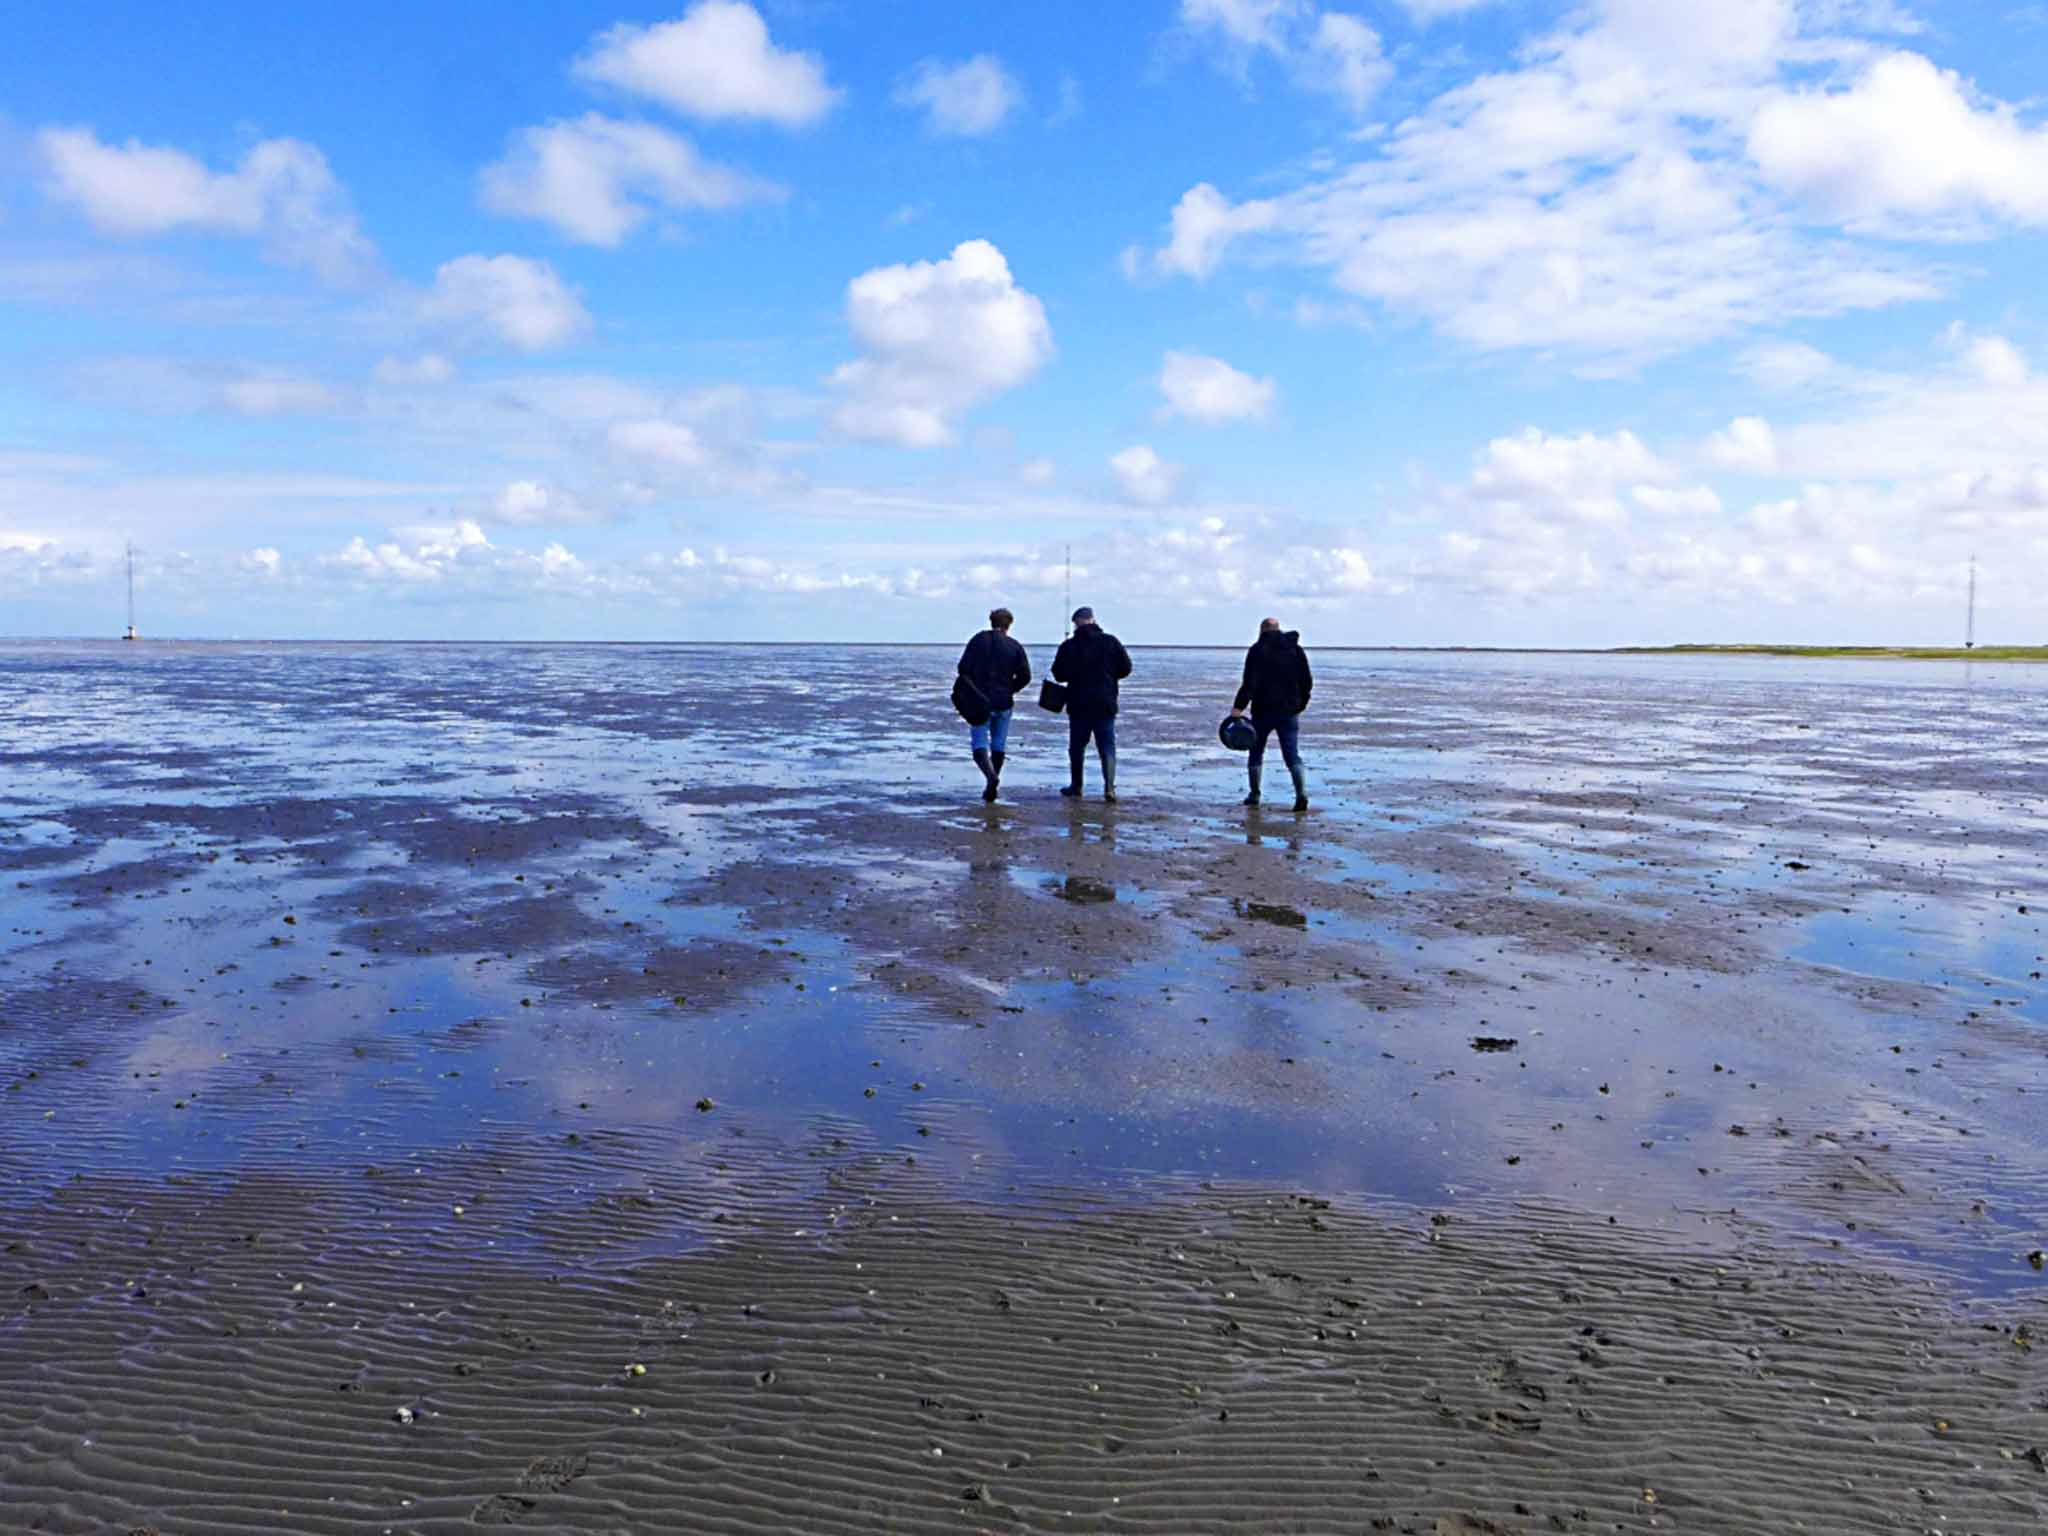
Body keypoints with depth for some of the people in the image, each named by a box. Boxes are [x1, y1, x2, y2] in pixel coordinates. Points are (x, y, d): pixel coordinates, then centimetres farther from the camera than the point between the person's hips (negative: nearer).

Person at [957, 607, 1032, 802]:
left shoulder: (979, 640, -2)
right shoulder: (1015, 646, 1)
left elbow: (963, 668, -5)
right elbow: (1025, 676, -2)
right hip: (1003, 703, 2)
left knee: (979, 744, -1)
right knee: (998, 746, 12)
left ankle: (991, 775, -28)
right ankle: (991, 788, 14)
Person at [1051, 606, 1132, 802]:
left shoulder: (1069, 645, -6)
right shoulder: (1111, 642, -2)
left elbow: (1059, 674, -4)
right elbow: (1125, 668, 2)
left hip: (1079, 704, -1)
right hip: (1106, 704, 1)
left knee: (1077, 746, 13)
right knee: (1107, 747, 3)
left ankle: (1075, 786, 20)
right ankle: (1109, 787, -10)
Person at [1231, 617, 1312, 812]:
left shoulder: (1257, 649, -5)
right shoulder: (1296, 649, 9)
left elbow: (1250, 682, -16)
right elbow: (1307, 682, 10)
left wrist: (1238, 706, -19)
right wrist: (1300, 705, 21)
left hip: (1263, 710, -3)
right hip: (1289, 712, 3)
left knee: (1256, 753, 14)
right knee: (1293, 754, 0)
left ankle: (1254, 795, 18)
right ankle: (1302, 793, -19)